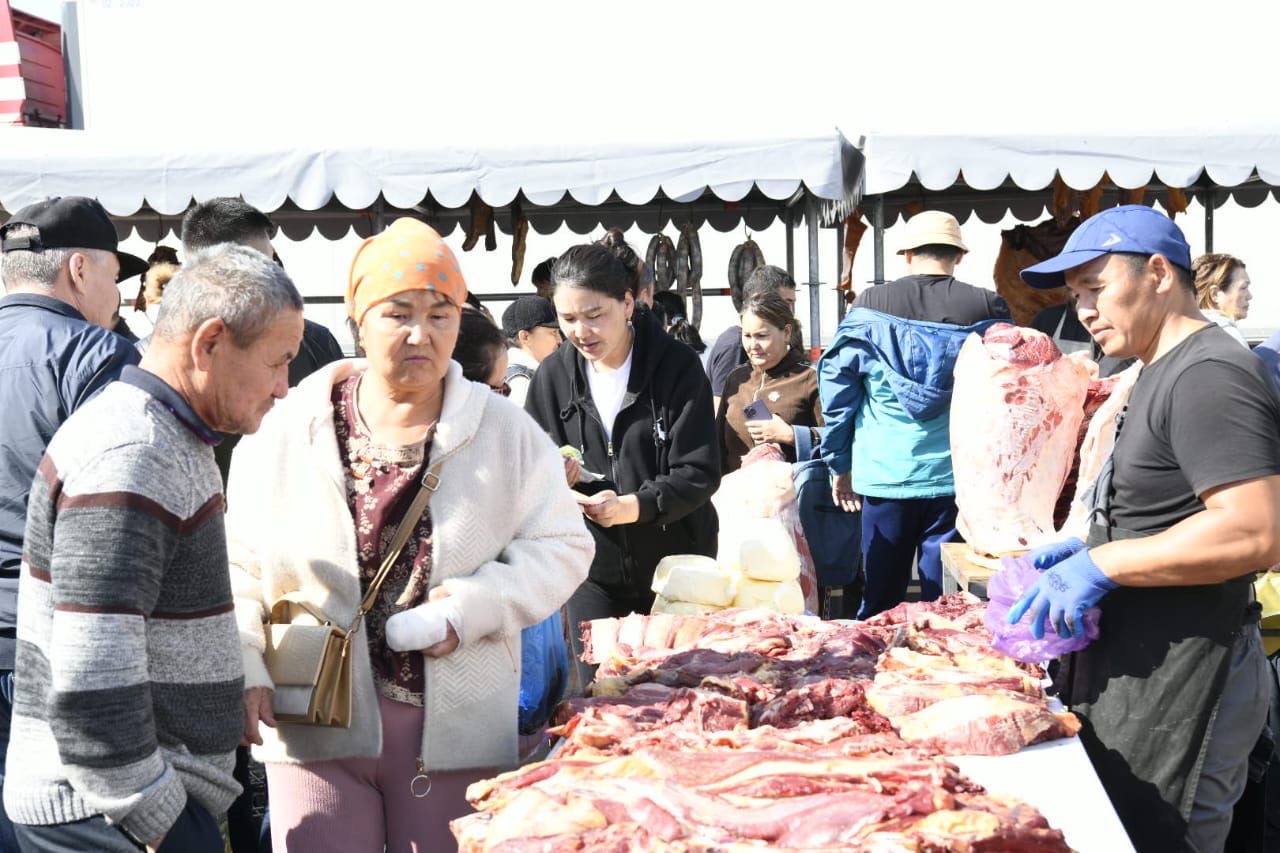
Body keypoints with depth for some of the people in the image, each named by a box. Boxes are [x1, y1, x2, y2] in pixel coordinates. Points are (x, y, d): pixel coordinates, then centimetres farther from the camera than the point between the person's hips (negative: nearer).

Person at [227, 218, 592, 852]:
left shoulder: (506, 432, 1)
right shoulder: (286, 431, 2)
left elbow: (561, 547, 1)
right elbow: (239, 563, 5)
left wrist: (478, 602, -14)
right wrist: (244, 673, -6)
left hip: (455, 731, 0)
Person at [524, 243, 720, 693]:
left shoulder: (676, 366, -11)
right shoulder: (553, 375, -1)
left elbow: (699, 474, -14)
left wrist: (634, 505, -29)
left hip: (674, 563, -2)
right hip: (594, 571, 2)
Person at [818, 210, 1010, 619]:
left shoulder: (869, 306, 0)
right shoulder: (988, 308, 0)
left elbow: (837, 386, 2)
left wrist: (839, 464, 12)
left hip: (885, 477, 0)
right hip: (957, 479, 0)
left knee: (880, 602, 11)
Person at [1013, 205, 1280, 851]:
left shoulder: (1210, 376, -18)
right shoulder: (1163, 374, 16)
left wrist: (1102, 566, -23)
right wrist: (1083, 548, 11)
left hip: (1175, 694, -10)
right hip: (1136, 672, 10)